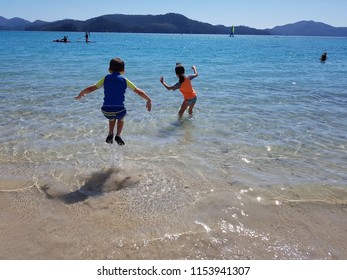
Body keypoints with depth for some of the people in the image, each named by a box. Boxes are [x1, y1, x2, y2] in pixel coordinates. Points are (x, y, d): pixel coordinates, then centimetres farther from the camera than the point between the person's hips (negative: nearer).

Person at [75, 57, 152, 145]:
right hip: (119, 110, -2)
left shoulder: (105, 79, 10)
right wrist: (149, 100, 17)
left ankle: (110, 135, 28)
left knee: (112, 118, 38)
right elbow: (138, 91, 6)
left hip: (106, 110, 2)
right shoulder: (124, 80, 7)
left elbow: (91, 88, 12)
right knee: (121, 117, 34)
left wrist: (80, 94, 28)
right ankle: (118, 135, 17)